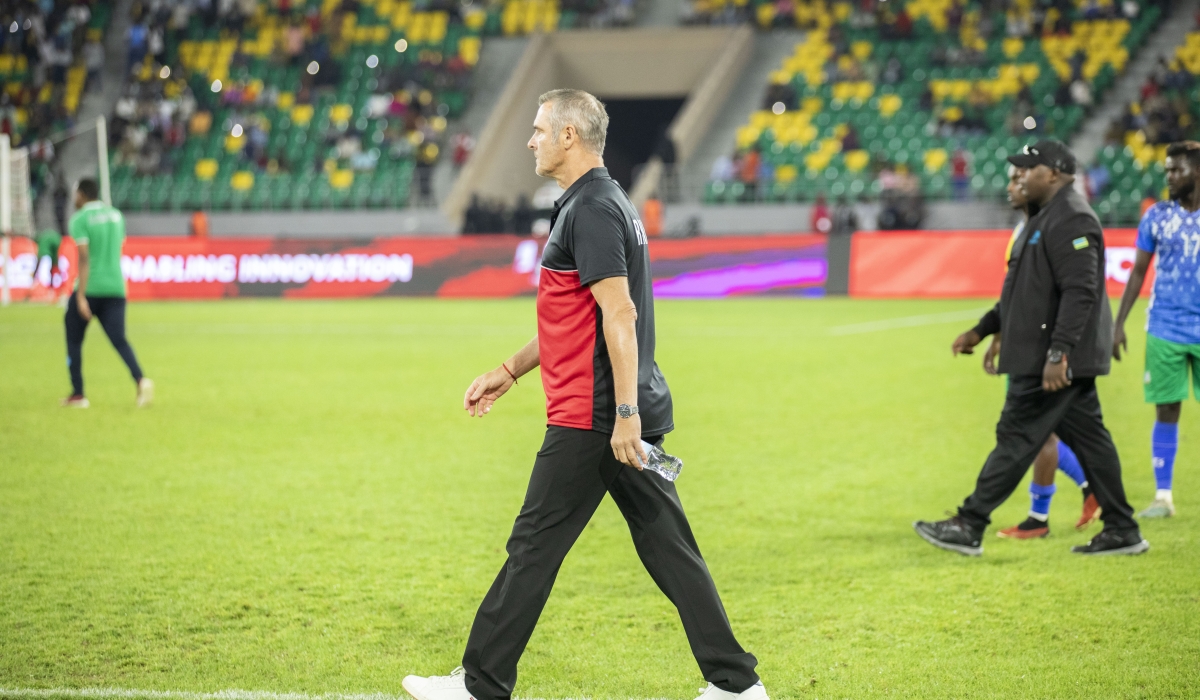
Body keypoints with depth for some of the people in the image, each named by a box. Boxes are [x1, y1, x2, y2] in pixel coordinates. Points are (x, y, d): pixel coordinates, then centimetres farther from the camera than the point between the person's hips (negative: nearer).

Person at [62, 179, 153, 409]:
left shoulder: (79, 219, -6)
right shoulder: (116, 215, 14)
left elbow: (83, 258, -15)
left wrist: (81, 297, -18)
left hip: (89, 288, -5)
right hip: (115, 289, 5)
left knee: (74, 340, 11)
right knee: (119, 340, -3)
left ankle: (78, 394, 12)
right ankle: (140, 379, -28)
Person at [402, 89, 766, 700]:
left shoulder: (591, 210, -14)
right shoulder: (603, 203, 18)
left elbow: (620, 316, -22)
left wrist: (624, 413, -25)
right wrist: (510, 371, 27)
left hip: (592, 417, -10)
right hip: (623, 415, 10)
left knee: (534, 546, -1)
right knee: (668, 548, 8)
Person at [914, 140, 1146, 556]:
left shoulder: (1072, 220, -15)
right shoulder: (1044, 220, 19)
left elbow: (1079, 293, -24)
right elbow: (1026, 291, 26)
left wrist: (1058, 354, -29)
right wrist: (982, 330, 23)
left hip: (1055, 361, -11)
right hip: (1043, 357, 11)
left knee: (1016, 438, -7)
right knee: (1088, 439, 10)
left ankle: (969, 527, -5)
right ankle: (1122, 531, 12)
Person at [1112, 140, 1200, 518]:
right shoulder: (1157, 216, 5)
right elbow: (1138, 272, 9)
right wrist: (1118, 323, 3)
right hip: (1165, 328, 1)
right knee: (1166, 411, 1)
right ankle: (1163, 497, 6)